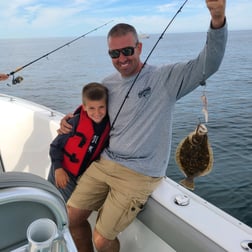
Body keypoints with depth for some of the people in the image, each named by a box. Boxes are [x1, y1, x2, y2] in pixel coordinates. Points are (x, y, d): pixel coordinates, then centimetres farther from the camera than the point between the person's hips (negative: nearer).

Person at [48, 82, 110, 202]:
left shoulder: (108, 125, -12)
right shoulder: (76, 122, -23)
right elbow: (56, 145, -14)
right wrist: (58, 168, -20)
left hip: (84, 175, 4)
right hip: (63, 172, -3)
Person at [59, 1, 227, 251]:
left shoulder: (165, 78, -8)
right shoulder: (107, 84, 8)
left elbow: (208, 65, -19)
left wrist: (218, 21, -35)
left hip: (138, 174, -5)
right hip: (103, 163, 6)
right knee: (71, 218, 9)